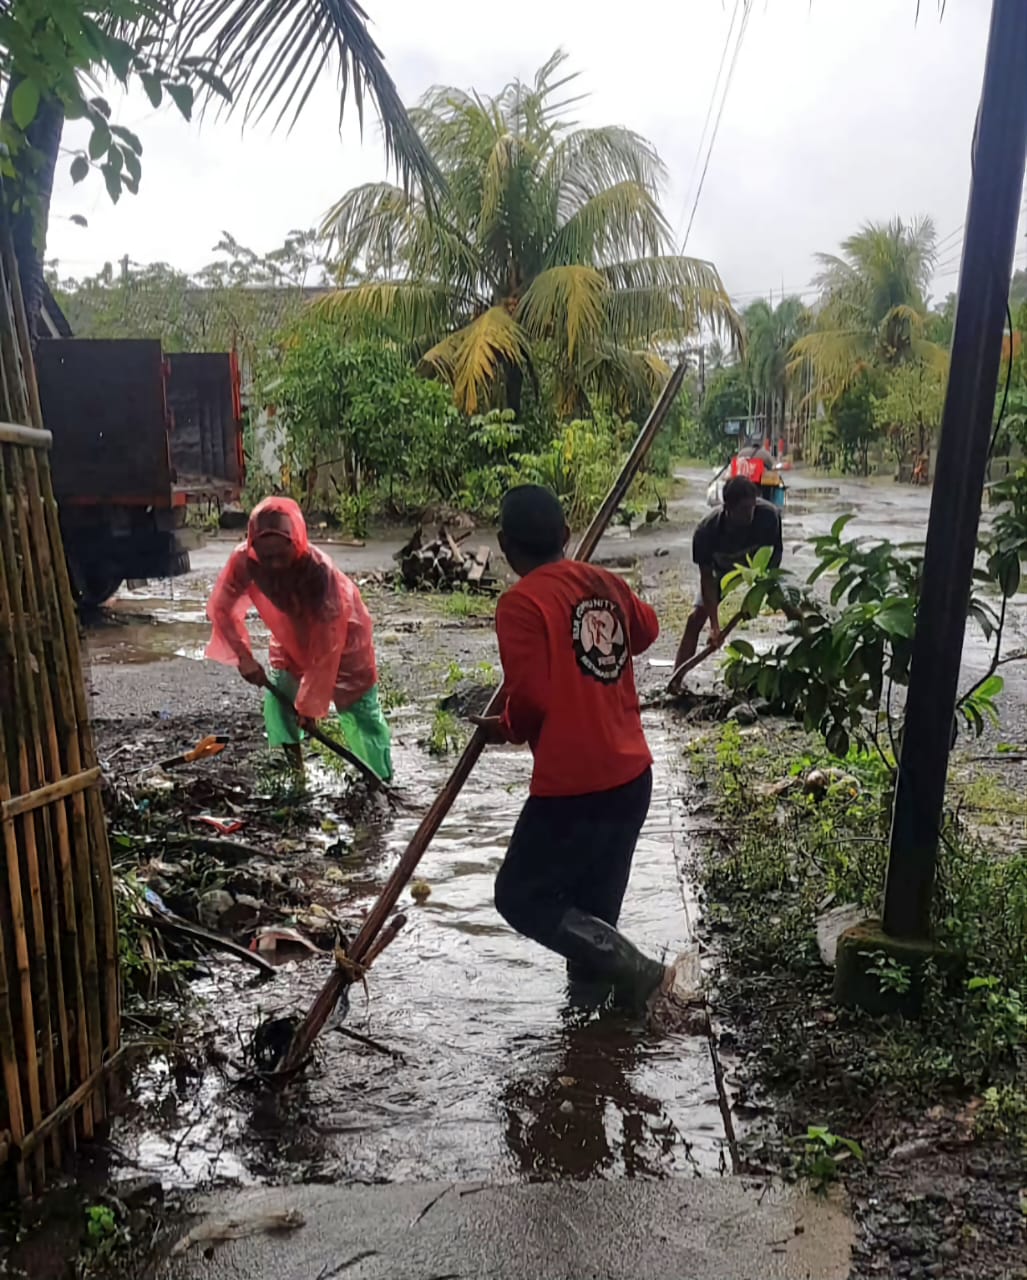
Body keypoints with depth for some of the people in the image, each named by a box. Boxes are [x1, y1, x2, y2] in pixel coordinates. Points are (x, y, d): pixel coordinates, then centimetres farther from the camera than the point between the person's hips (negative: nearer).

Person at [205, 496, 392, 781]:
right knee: (277, 703, 2)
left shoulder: (320, 571, -40)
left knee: (361, 714, -4)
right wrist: (243, 657, -19)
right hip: (291, 638, 5)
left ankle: (381, 782, 6)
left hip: (342, 638, -5)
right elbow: (221, 607, -11)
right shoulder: (244, 560, -29)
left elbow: (327, 645, -33)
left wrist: (311, 703, -26)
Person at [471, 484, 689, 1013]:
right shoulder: (606, 583, 6)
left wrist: (503, 728, 0)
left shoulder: (520, 602, -15)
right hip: (631, 775, 7)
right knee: (595, 899, 22)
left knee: (522, 897, 8)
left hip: (572, 785, -7)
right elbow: (646, 628, 26)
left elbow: (531, 699, -20)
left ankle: (637, 971, 2)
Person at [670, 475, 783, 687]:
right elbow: (707, 577, -27)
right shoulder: (707, 530, -36)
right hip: (722, 568, 0)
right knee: (696, 618, -12)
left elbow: (774, 556, -20)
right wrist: (714, 625, -32)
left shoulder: (769, 515, -37)